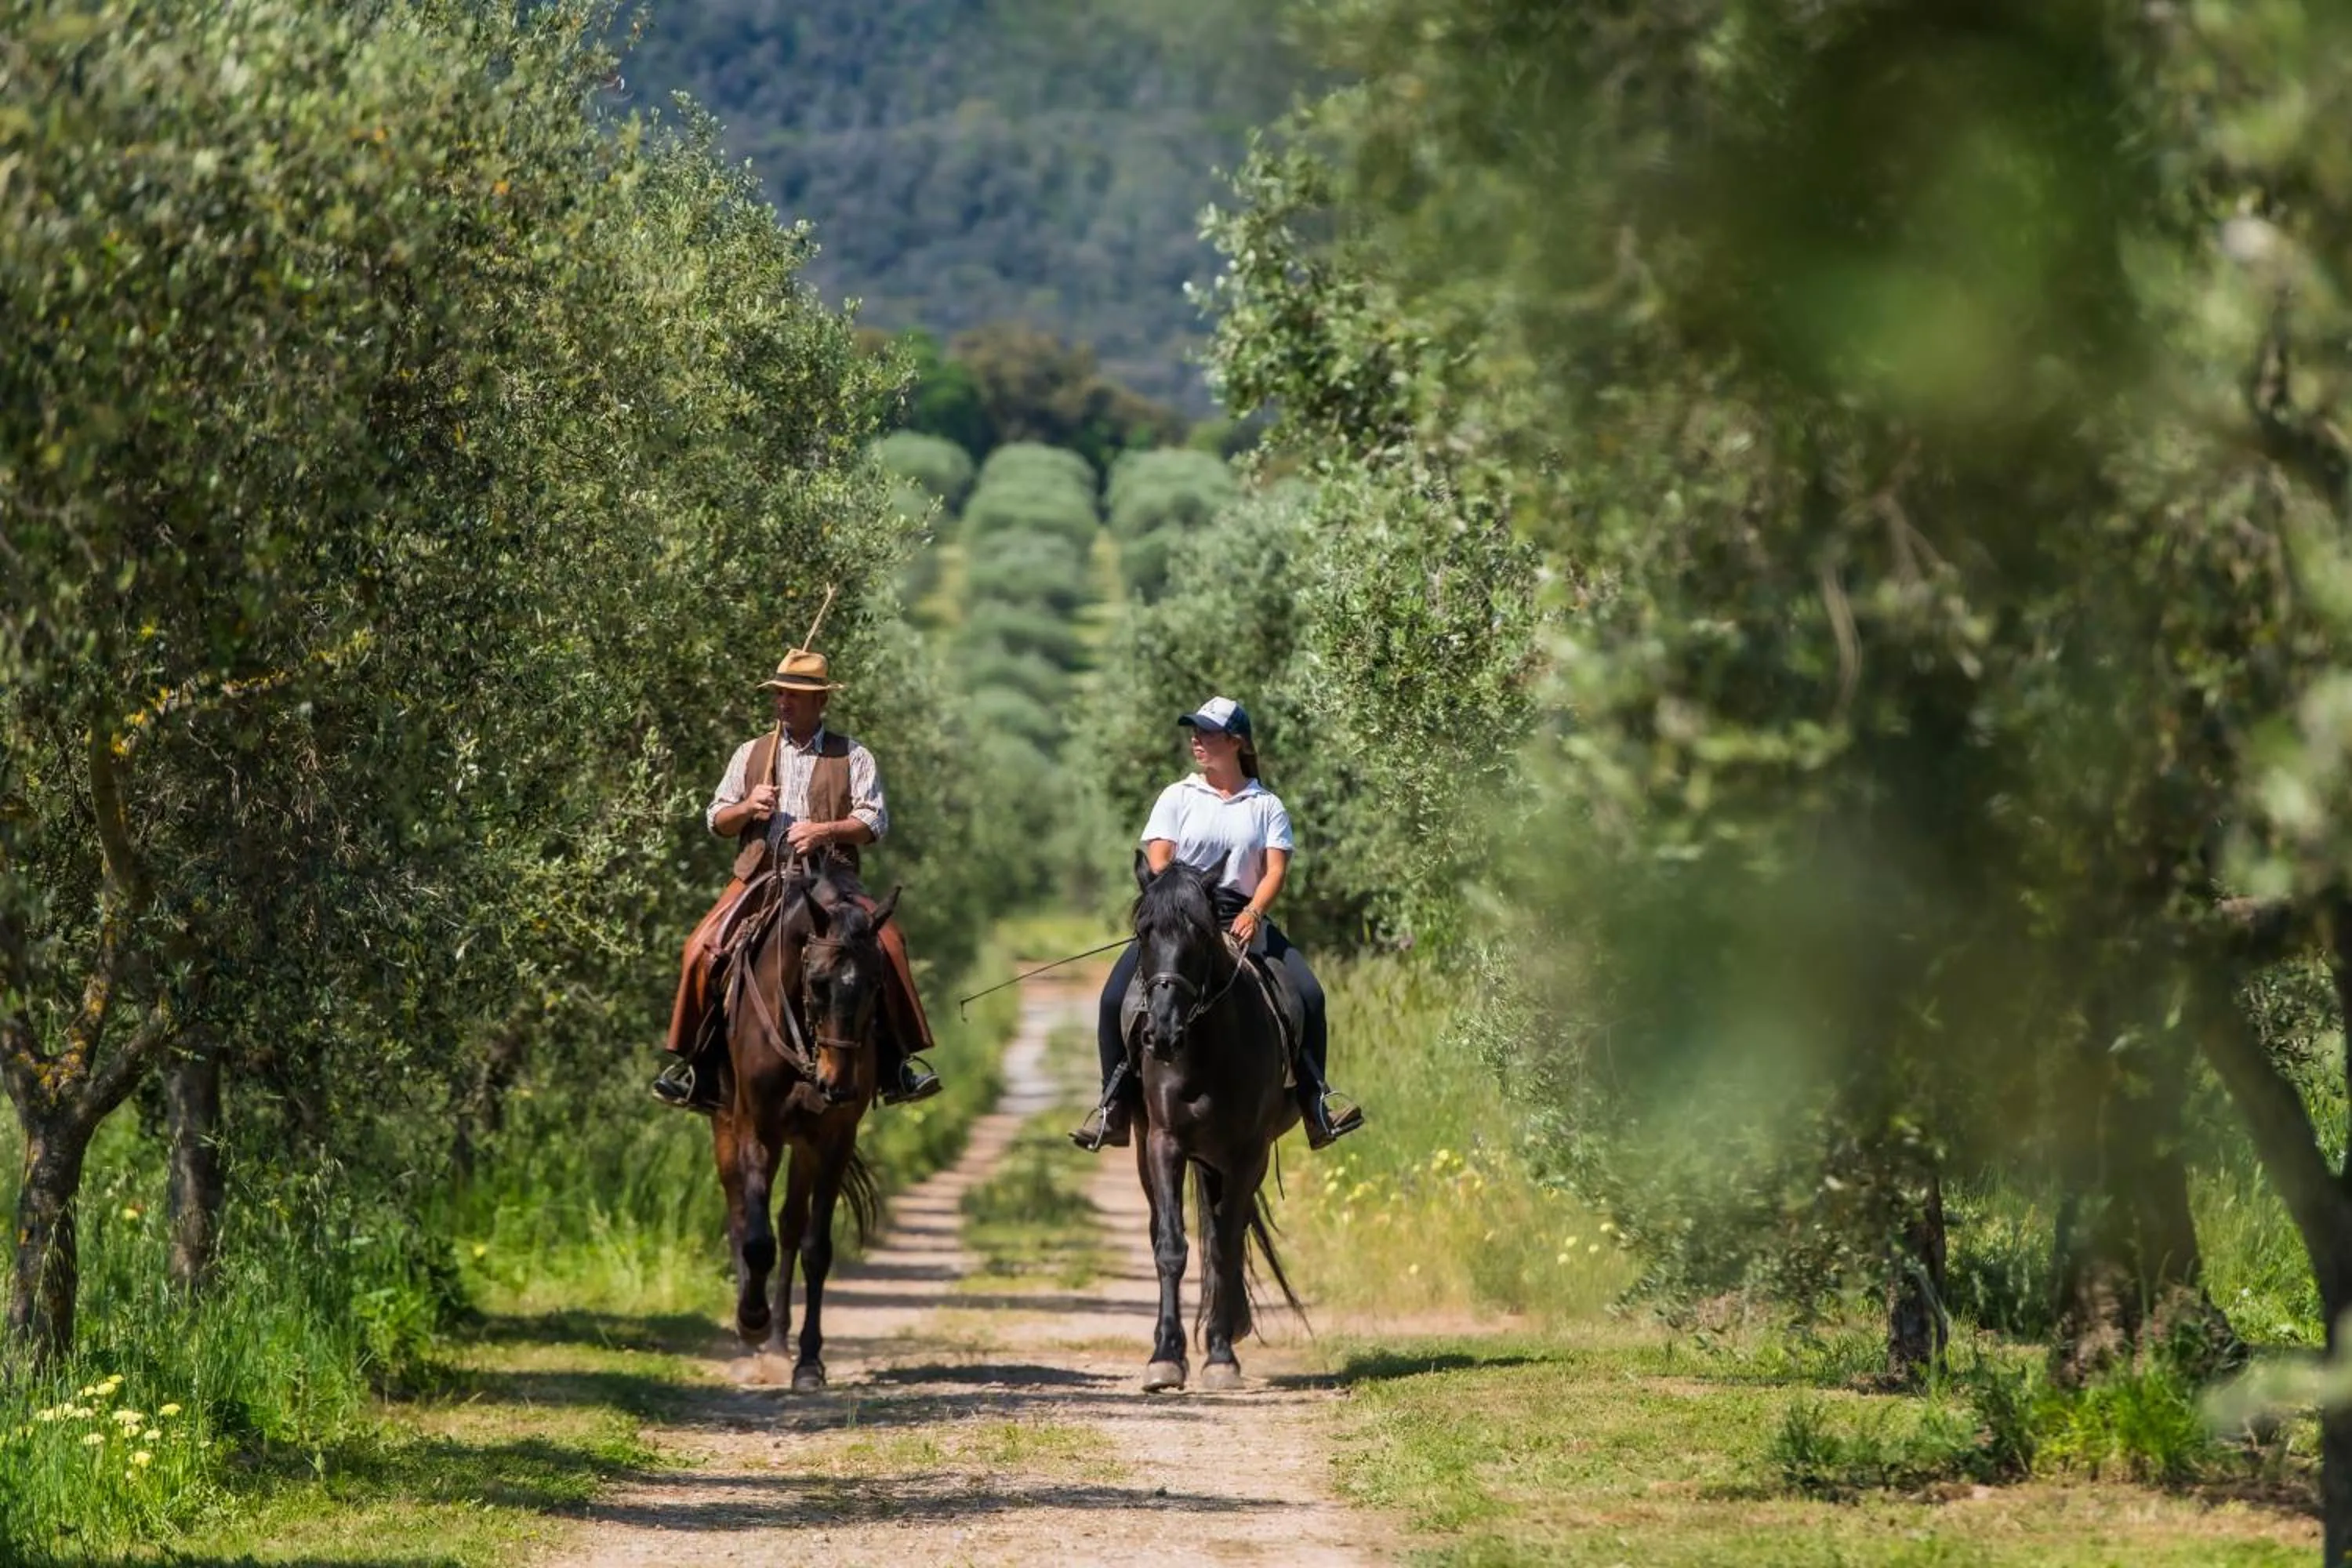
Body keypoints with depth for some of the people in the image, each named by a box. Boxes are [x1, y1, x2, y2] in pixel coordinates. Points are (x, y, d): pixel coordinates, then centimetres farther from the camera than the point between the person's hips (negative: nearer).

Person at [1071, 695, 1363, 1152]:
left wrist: (1253, 913, -21)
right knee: (1115, 998, -20)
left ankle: (1315, 1102, -15)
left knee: (1308, 994, -21)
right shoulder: (1178, 797, 10)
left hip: (1244, 920, 0)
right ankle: (1114, 1108, -14)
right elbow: (1158, 859, 0)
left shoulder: (1266, 806, 9)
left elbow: (1276, 869, -2)